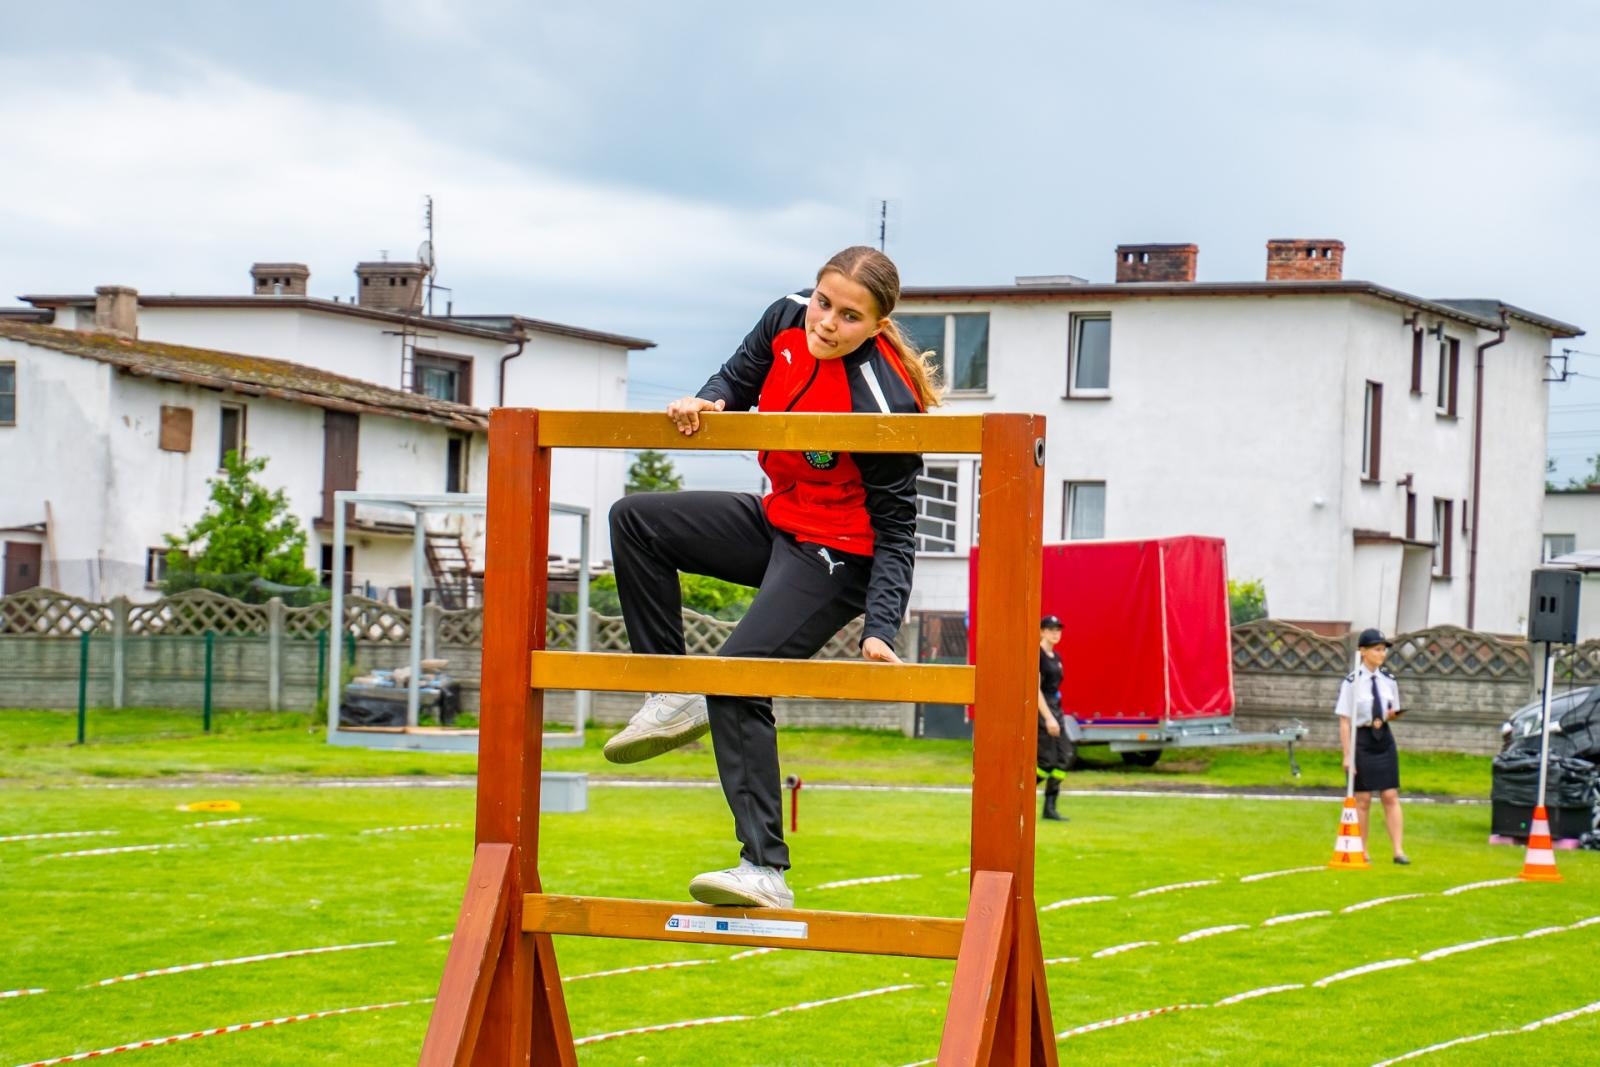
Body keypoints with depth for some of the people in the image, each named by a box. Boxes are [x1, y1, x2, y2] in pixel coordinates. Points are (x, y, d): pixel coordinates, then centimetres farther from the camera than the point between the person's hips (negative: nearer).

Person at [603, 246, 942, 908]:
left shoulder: (881, 405, -28)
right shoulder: (788, 318, -9)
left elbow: (896, 532, -23)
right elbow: (739, 380, 11)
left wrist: (880, 630, -33)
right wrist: (707, 404, -12)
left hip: (837, 555, -9)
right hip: (777, 523, 9)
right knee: (636, 521, 6)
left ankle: (765, 871, -22)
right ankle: (676, 699, 6)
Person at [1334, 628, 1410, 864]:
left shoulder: (1388, 681, 5)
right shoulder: (1352, 682, -9)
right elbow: (1344, 721, -9)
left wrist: (1390, 716, -9)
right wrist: (1347, 754, -12)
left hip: (1384, 740, 4)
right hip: (1361, 740, -4)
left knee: (1391, 797, -1)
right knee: (1362, 800, 4)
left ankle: (1399, 850, -3)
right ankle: (1361, 852, 14)